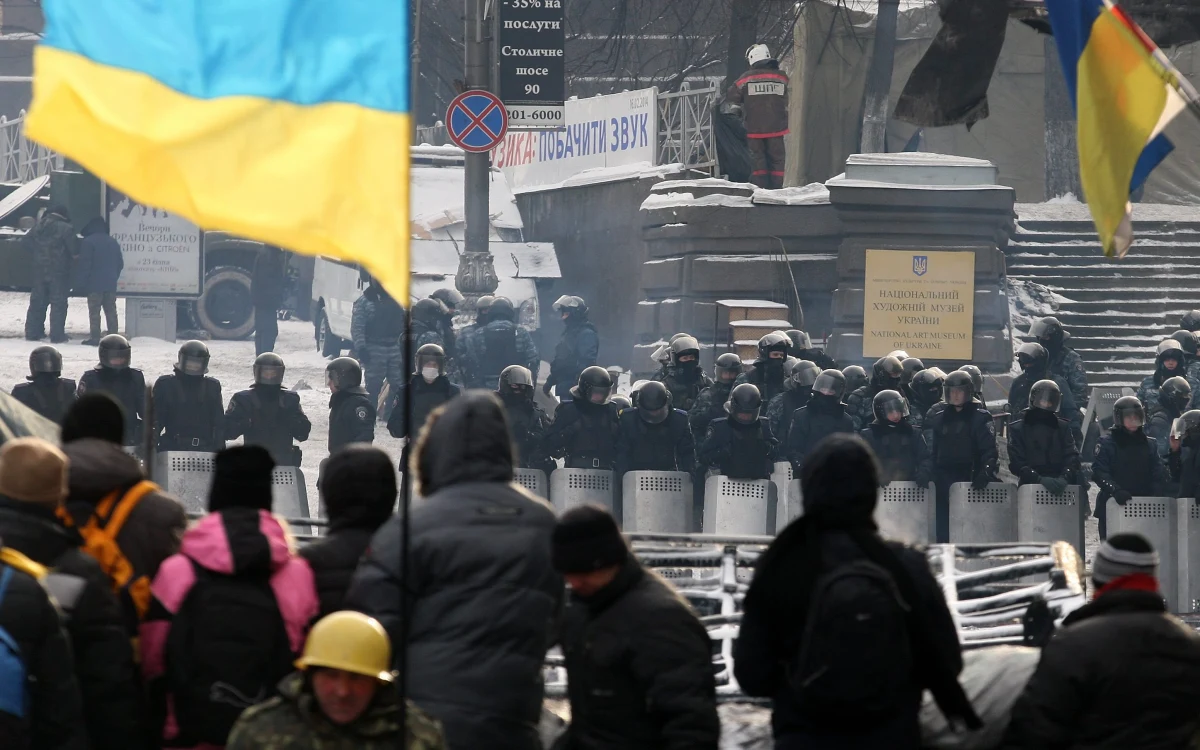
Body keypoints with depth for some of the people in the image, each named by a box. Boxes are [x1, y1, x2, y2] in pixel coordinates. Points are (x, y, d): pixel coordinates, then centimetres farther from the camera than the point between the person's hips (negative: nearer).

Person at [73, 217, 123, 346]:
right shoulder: (113, 243, 13)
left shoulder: (88, 242, -9)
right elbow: (120, 264, 17)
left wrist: (79, 284, -8)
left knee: (94, 311, -4)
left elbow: (84, 264, -12)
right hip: (110, 285, 6)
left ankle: (95, 338, -8)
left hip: (94, 285, -6)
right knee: (111, 311, 10)